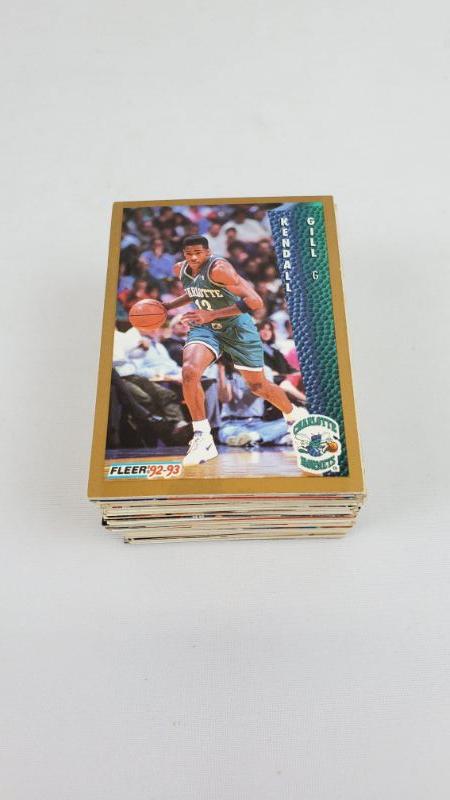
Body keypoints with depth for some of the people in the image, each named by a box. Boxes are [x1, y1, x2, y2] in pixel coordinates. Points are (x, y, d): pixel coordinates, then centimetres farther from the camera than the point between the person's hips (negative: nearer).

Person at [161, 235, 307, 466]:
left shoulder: (218, 268, -25)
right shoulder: (180, 269, -1)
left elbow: (255, 301, -33)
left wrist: (212, 314, -35)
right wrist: (169, 306, 9)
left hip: (236, 327, -5)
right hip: (205, 327, 5)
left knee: (259, 386, 7)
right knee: (189, 372, -25)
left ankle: (294, 416, 38)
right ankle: (203, 439, -15)